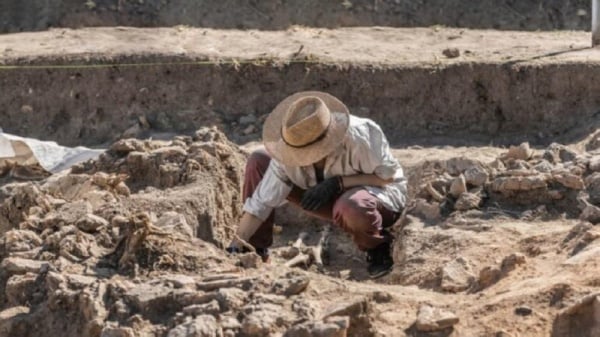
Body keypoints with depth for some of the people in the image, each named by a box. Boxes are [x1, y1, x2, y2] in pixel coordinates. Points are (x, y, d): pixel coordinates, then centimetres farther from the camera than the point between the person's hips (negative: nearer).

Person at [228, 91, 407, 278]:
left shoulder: (359, 138, -34)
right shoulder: (288, 155, -22)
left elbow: (389, 176, -22)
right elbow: (262, 201, -17)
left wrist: (338, 183, -31)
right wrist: (236, 245, -23)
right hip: (334, 200, 5)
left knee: (351, 207, -45)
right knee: (258, 162, -11)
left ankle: (378, 248, -9)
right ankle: (257, 250, 0)